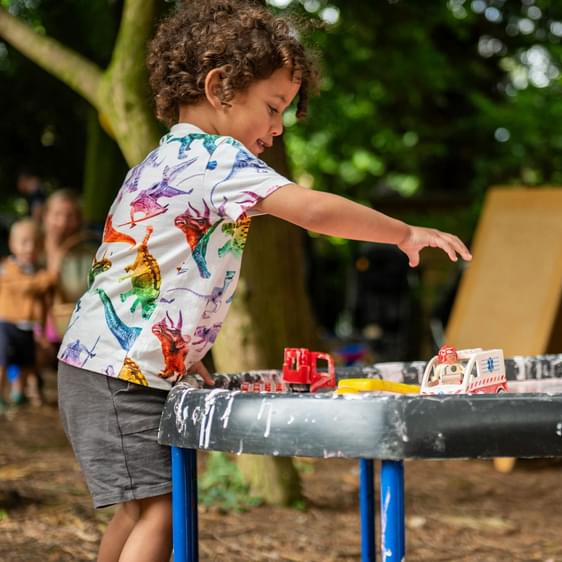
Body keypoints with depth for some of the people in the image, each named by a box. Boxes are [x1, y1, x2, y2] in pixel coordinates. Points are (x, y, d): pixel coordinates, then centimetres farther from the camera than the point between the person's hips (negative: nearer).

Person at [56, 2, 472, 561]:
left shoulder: (161, 161, 16)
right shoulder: (216, 157, -15)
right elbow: (312, 208, -28)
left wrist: (182, 356, 16)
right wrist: (407, 234, -17)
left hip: (107, 365, 10)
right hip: (123, 372, -10)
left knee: (139, 508, 15)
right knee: (159, 511, -11)